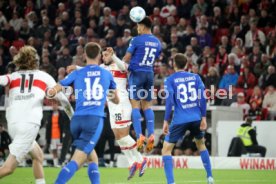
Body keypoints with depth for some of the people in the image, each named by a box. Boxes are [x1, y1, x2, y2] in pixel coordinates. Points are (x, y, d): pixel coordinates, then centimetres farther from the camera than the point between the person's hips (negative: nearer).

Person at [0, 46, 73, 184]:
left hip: (12, 124, 4)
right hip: (29, 124, -4)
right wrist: (73, 116, 34)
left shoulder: (12, 77, 16)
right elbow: (62, 98, 19)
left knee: (38, 156, 26)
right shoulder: (44, 76, 14)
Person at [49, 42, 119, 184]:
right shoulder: (107, 74, 12)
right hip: (95, 119, -3)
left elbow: (52, 91, 7)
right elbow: (116, 100, 25)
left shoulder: (76, 74, 11)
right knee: (76, 161, -11)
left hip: (77, 119, 3)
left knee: (92, 159, 20)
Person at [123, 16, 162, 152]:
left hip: (137, 73, -5)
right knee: (147, 105, 11)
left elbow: (126, 58, -2)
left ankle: (139, 135, -15)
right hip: (150, 74, 5)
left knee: (135, 105, -5)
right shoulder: (157, 42, 10)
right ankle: (151, 135, -2)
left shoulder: (137, 40, -8)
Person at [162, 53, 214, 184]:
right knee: (201, 144, 28)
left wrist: (166, 121, -8)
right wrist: (203, 118, 6)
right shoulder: (195, 77, 8)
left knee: (166, 149, 3)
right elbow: (203, 97, 2)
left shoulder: (170, 80, -2)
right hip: (196, 118, 4)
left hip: (180, 120, -4)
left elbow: (169, 101, -10)